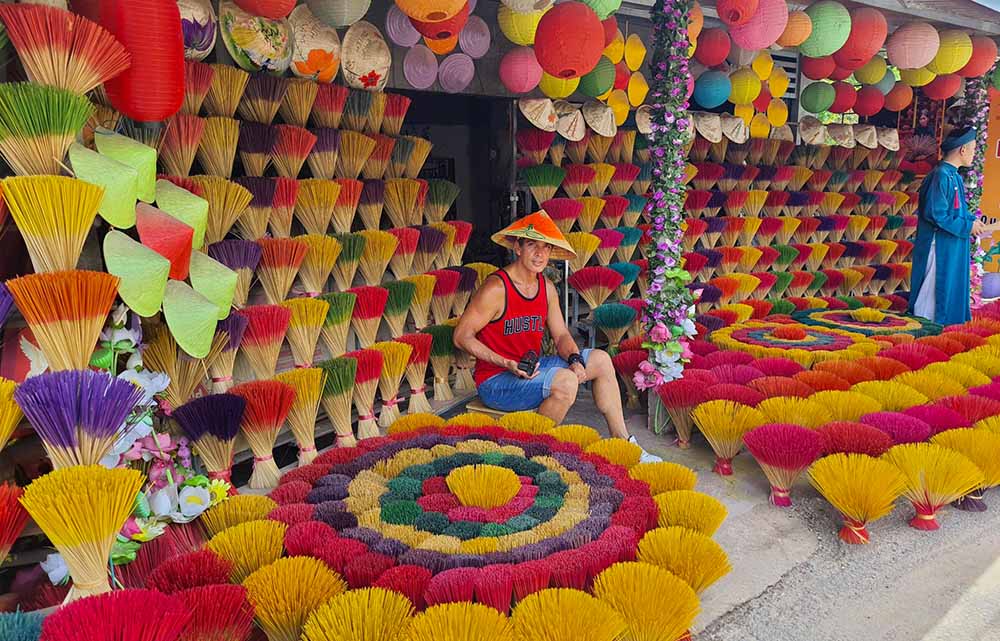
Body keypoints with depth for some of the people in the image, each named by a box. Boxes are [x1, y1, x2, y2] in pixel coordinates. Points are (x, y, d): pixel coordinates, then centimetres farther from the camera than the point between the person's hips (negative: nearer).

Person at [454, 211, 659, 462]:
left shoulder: (547, 288, 5)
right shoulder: (496, 288, -19)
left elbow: (561, 336, 10)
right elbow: (461, 337, -17)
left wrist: (575, 359, -13)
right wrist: (507, 364, -26)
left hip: (532, 367, 8)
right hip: (496, 381, -8)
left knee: (601, 360, 4)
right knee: (565, 381, -31)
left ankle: (622, 442, 11)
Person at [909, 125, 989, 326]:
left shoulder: (954, 175, 10)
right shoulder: (942, 176, -19)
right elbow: (937, 215, -23)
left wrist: (972, 220, 4)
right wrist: (968, 226, -16)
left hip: (953, 247, 10)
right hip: (940, 247, -10)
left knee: (951, 291, 15)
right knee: (933, 294, -1)